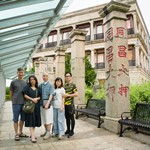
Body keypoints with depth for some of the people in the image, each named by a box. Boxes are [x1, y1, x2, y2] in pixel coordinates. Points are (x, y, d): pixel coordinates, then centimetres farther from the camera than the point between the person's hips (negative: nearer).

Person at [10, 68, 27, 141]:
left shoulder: (25, 83, 10)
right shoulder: (13, 82, 1)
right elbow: (11, 92, 6)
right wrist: (13, 100, 3)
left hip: (24, 103, 4)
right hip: (16, 103, -4)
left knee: (22, 118, 11)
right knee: (16, 119, 2)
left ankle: (20, 132, 25)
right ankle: (16, 134, 12)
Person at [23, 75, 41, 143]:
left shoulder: (38, 88, 11)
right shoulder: (27, 87, 4)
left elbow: (40, 96, 9)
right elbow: (25, 95, -4)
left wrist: (37, 98, -12)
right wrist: (32, 99, -15)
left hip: (36, 105, 4)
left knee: (35, 119, 6)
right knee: (31, 119, -9)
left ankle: (32, 134, 18)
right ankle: (32, 136, -10)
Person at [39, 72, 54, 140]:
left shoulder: (50, 85, -4)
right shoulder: (40, 85, 10)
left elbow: (51, 95, -13)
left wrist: (47, 103, -24)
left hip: (48, 102, -5)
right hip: (42, 103, 5)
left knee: (48, 118, -3)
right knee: (43, 118, 13)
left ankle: (48, 133, 3)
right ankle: (46, 131, 25)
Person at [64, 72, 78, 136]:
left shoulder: (73, 85, -5)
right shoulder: (64, 85, 13)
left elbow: (76, 94, -12)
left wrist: (68, 95, -17)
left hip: (70, 104, -6)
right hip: (65, 104, 6)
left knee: (71, 117, 3)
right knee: (67, 117, 14)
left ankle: (72, 131, 14)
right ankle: (68, 129, 26)